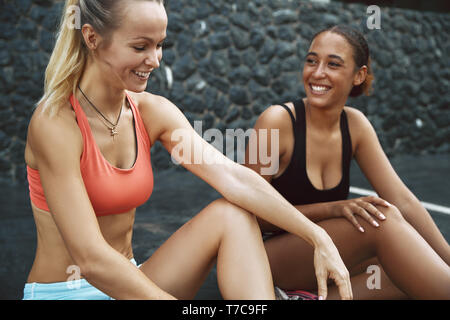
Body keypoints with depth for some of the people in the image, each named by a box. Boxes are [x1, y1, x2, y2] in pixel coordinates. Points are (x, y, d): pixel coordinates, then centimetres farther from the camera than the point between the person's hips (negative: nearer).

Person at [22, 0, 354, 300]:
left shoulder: (152, 111, -2)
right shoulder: (56, 123, -19)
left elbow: (233, 176, -14)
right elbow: (91, 259, -26)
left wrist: (317, 236, -21)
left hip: (126, 282, 6)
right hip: (62, 291, -6)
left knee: (232, 215, -14)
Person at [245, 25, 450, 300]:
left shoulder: (355, 124, 0)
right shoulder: (278, 121, -16)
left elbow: (402, 200, -4)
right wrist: (331, 209, -24)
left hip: (319, 257, 6)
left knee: (417, 267, -16)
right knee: (382, 219, -27)